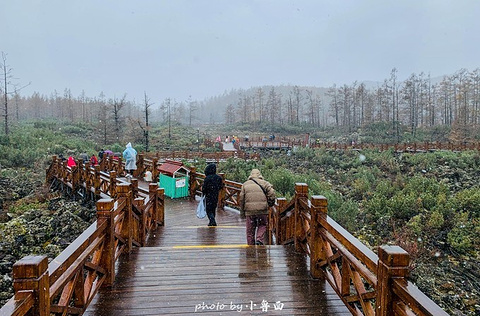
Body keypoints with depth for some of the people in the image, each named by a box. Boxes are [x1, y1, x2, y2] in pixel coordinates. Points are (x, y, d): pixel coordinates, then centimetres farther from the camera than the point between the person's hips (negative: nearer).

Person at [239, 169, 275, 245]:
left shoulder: (245, 184, 11)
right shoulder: (264, 183, 7)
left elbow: (241, 199, 8)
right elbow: (272, 194, -5)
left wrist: (242, 212, 13)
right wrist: (269, 202, 13)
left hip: (249, 210, 1)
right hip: (262, 210, -1)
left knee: (250, 230, 12)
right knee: (262, 225, 18)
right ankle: (259, 240, -1)